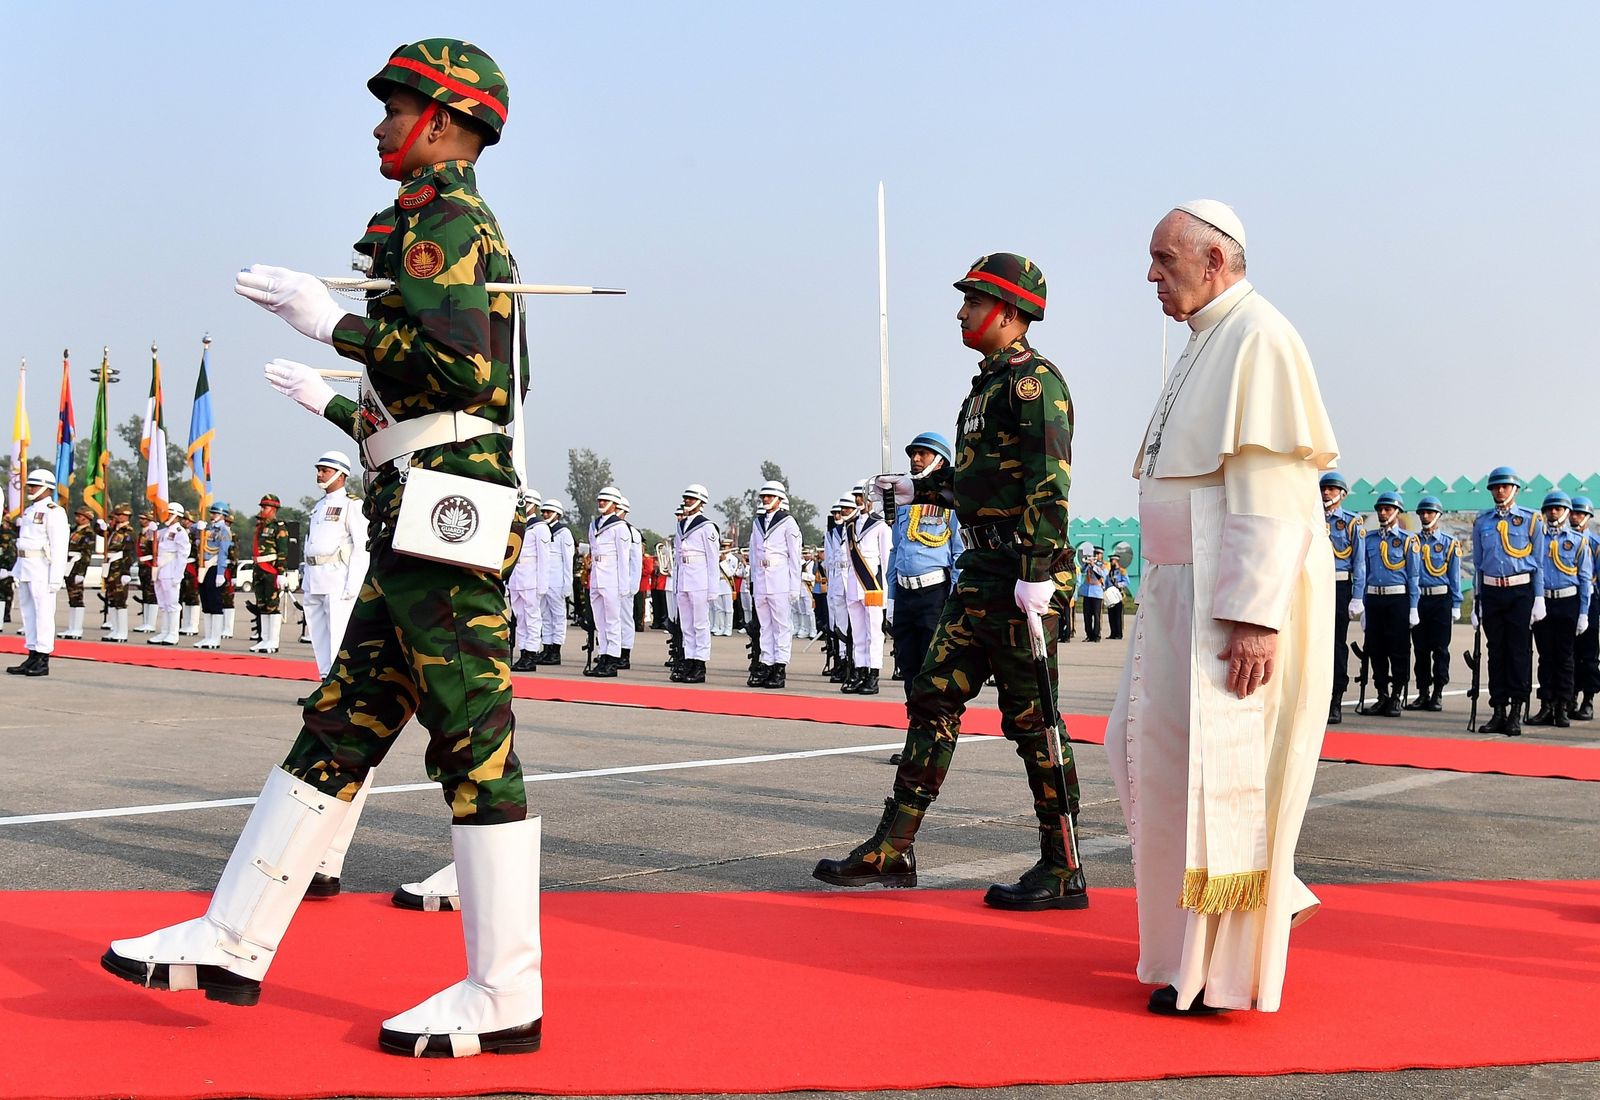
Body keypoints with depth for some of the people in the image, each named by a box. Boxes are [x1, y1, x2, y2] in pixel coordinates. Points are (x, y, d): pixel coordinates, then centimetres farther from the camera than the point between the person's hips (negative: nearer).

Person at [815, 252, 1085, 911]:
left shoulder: (1035, 382, -11)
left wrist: (1037, 572, -25)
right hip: (982, 571, 10)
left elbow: (1049, 482, -20)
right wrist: (919, 489, 34)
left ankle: (1063, 873, 5)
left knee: (1030, 717, -5)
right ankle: (892, 850, 13)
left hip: (1022, 574, -10)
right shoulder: (990, 382, 19)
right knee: (933, 697, 8)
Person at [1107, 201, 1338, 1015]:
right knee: (1152, 754, 13)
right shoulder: (1203, 347, 16)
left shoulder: (1258, 339, -14)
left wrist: (1254, 616, -25)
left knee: (1212, 771, -5)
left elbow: (1270, 495, -21)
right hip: (1186, 591, 10)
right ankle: (1271, 901, 24)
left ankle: (1221, 971, 5)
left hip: (1236, 597, -10)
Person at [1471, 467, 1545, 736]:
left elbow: (1538, 563, 2)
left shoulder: (1531, 520, 2)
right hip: (1491, 592, 3)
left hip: (1521, 592, -3)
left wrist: (1539, 600, -5)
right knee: (1496, 653, 6)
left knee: (1520, 652, -1)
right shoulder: (1481, 522, 10)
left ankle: (1516, 714, 3)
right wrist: (1476, 602, 9)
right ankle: (1499, 712, 11)